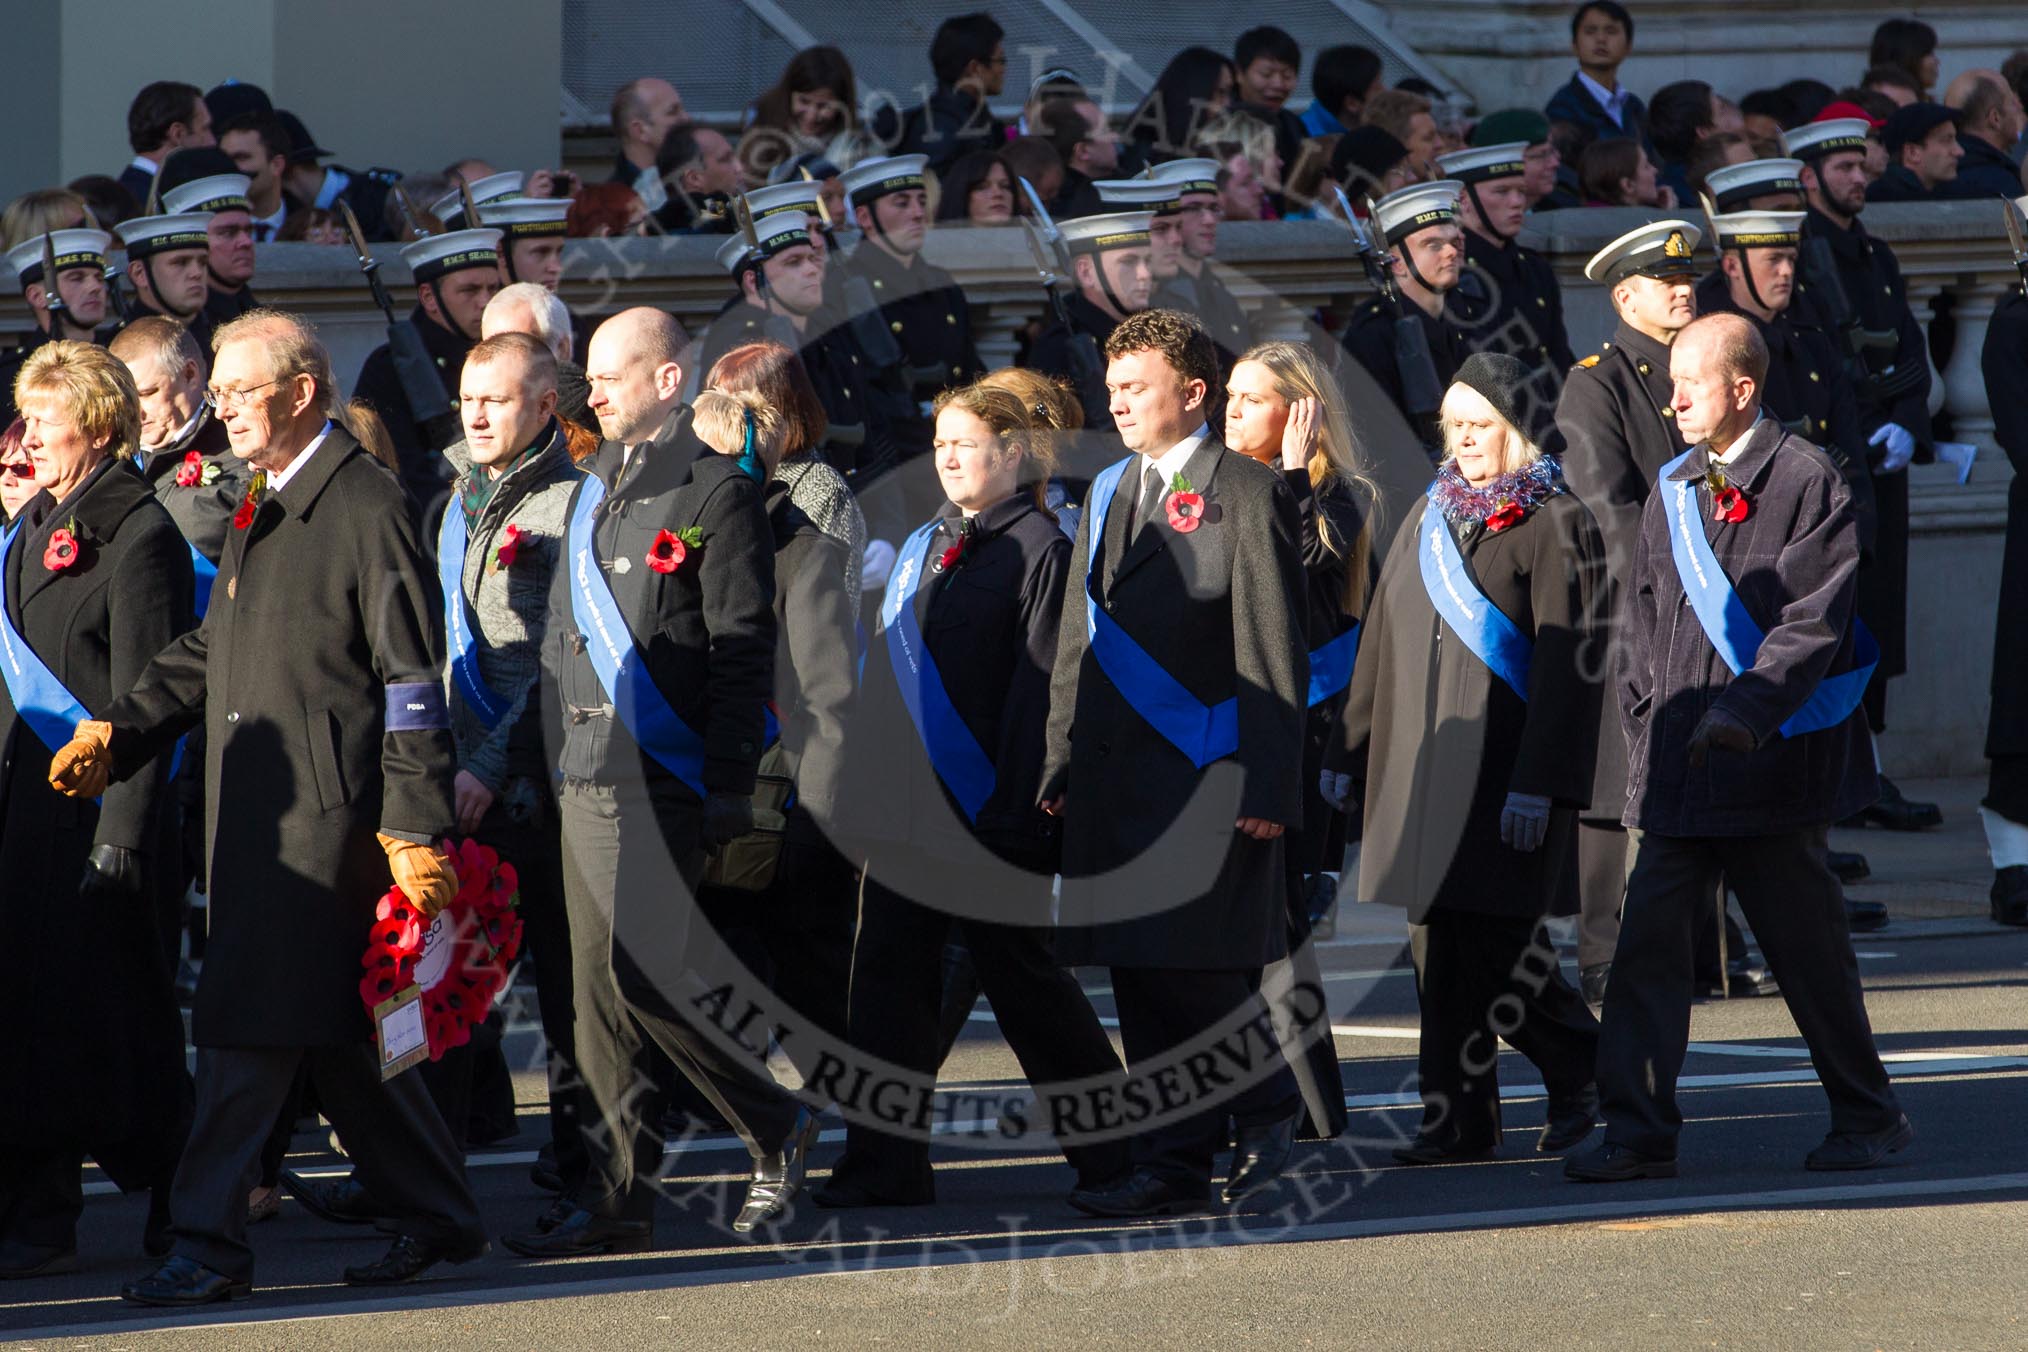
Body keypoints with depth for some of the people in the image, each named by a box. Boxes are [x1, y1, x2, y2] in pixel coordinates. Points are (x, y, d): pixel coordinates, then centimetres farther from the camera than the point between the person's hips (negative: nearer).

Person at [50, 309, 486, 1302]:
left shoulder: (364, 507, -10)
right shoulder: (263, 510, 19)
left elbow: (413, 679, -14)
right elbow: (208, 652, 24)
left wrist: (415, 828, -18)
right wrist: (118, 733, 10)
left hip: (325, 812, -9)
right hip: (259, 814, 9)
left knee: (249, 1030, -11)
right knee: (334, 1031, 12)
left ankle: (210, 1243, -10)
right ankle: (438, 1217, 21)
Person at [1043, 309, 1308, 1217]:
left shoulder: (1247, 495, -5)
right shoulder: (1110, 493, 17)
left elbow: (1273, 654, -9)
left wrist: (1267, 785, -14)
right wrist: (1063, 762, 13)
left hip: (1208, 772, -7)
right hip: (1116, 771, 7)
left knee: (1210, 973, -7)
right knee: (1142, 978, 6)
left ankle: (1266, 1113, 12)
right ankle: (1173, 1166, 10)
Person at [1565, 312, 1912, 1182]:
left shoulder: (1807, 483, -7)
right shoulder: (1673, 491, 13)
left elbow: (1814, 622, -14)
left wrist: (1744, 711, -24)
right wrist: (1647, 723, 9)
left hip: (1773, 763, -5)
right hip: (1673, 768, 5)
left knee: (1807, 948, 4)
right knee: (1646, 941, -5)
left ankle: (1867, 1118, 20)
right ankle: (1638, 1133, -4)